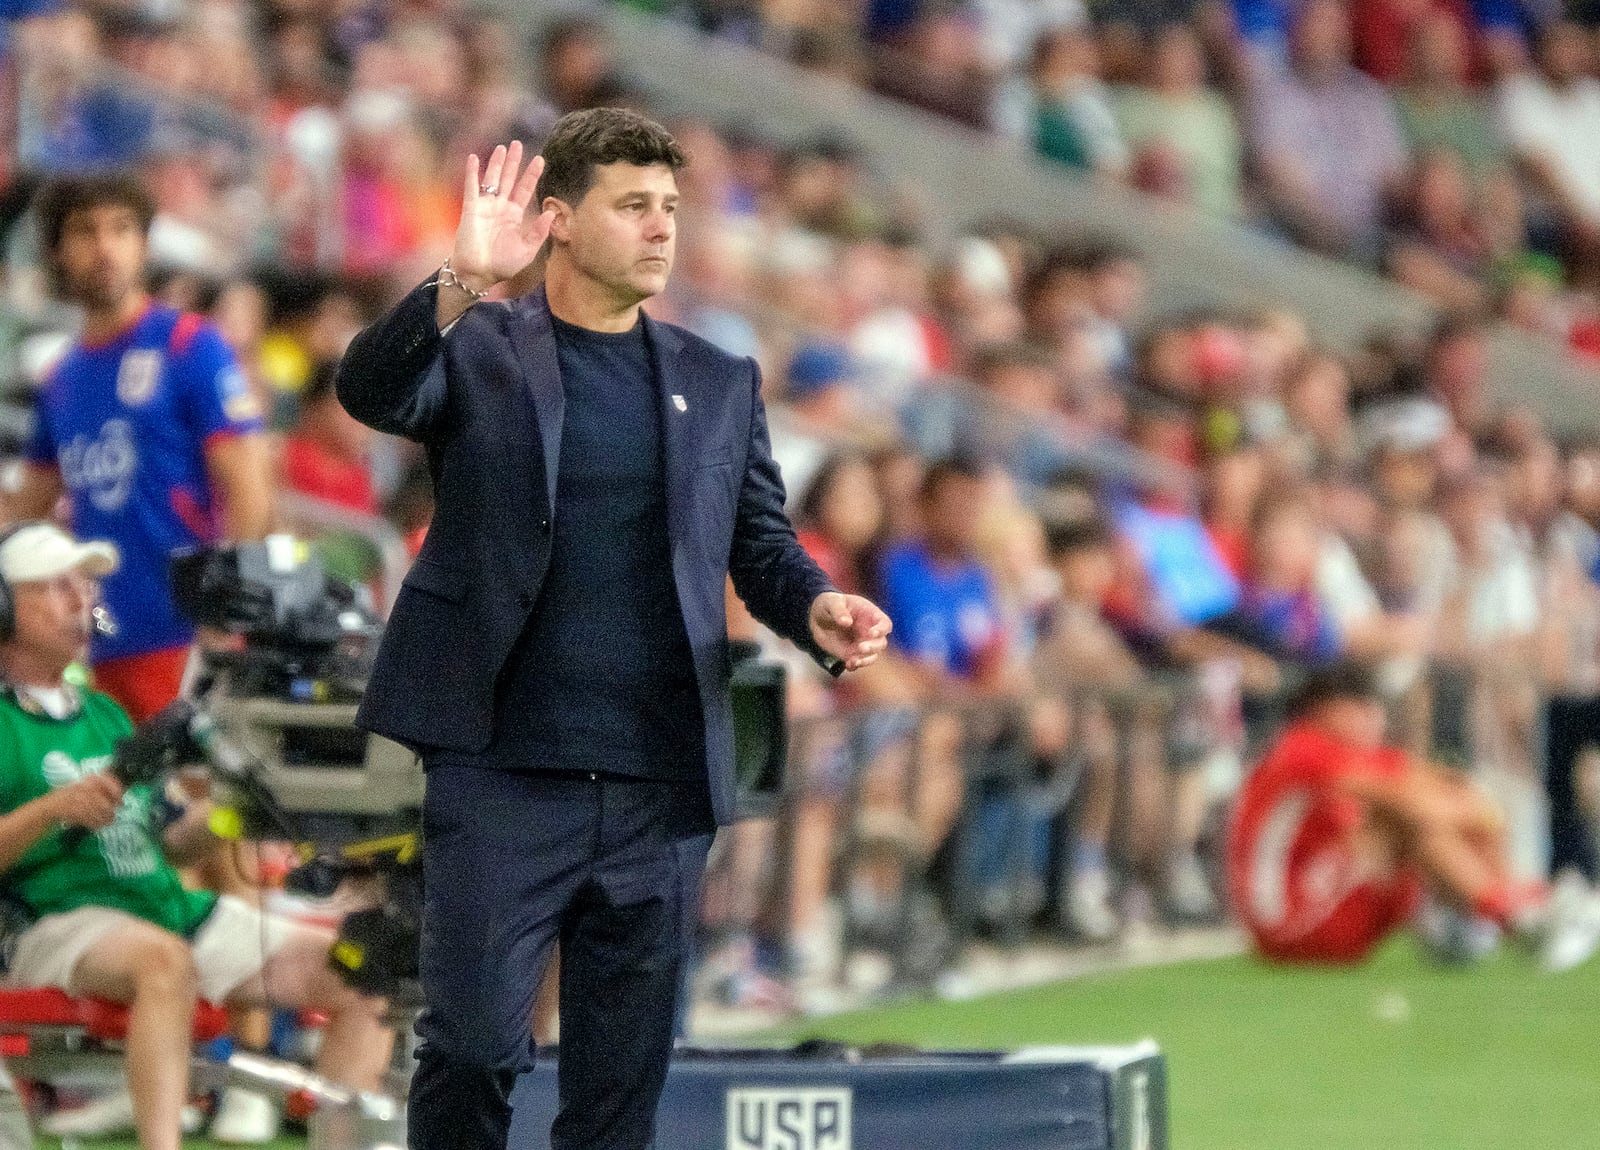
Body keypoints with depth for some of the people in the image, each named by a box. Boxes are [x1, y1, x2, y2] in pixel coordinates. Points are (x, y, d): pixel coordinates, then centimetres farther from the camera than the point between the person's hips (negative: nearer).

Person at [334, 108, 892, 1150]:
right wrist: (461, 285, -33)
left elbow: (762, 544, 14)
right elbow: (370, 391, -16)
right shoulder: (477, 351, 2)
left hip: (660, 789, 4)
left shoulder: (720, 385, 14)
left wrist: (818, 610, -8)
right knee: (474, 1045, -7)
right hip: (502, 777, -4)